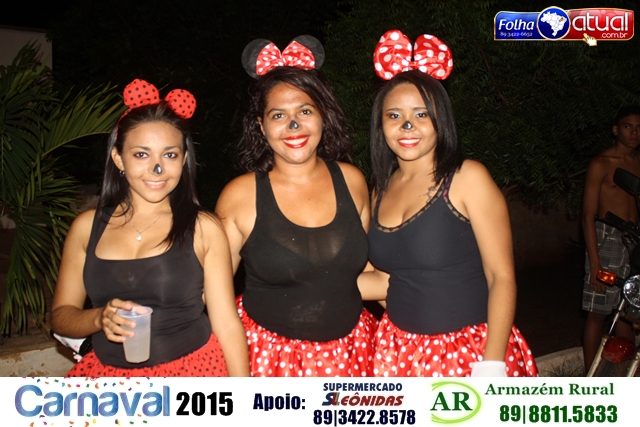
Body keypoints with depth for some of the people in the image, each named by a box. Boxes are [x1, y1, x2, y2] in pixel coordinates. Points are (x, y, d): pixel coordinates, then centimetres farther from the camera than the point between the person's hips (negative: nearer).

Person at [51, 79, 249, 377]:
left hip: (193, 369, -2)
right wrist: (99, 318, -12)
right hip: (108, 371, 2)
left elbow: (227, 323, -2)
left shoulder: (204, 229, -2)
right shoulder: (87, 226, 5)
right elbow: (60, 315, 9)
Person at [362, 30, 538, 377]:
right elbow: (387, 279, 8)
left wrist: (491, 367, -18)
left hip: (471, 352, -4)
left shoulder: (468, 178, -10)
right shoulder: (382, 190, 5)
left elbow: (502, 277, -13)